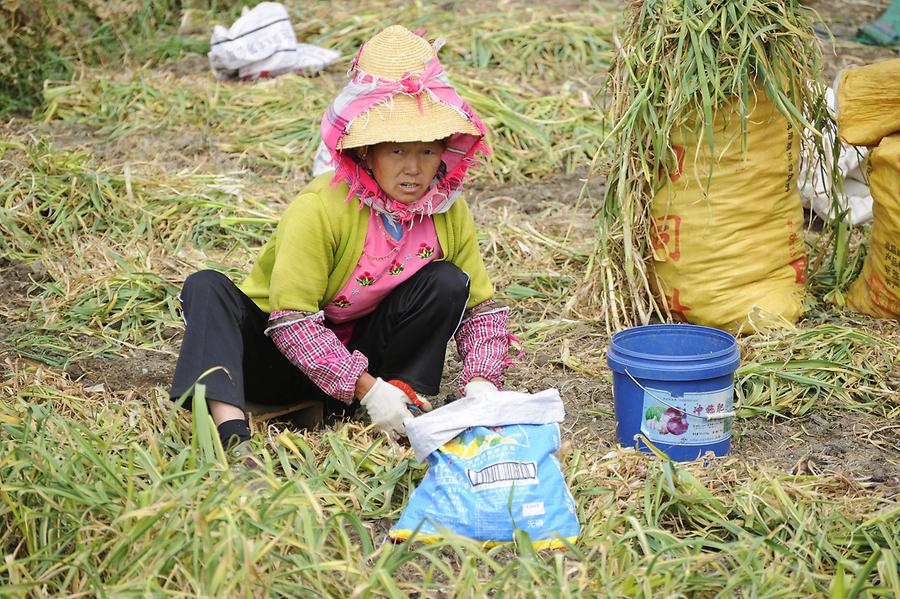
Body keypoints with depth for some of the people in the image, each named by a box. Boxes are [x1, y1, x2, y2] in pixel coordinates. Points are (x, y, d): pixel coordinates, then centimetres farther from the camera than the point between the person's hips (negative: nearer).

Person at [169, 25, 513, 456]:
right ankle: (230, 428, -50)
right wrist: (365, 387, -33)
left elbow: (482, 306, -2)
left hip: (363, 352, 3)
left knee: (447, 283, -18)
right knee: (206, 287, -31)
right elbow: (291, 320, -27)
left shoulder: (449, 212, -9)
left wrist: (480, 382, -21)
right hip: (290, 354, -3)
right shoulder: (318, 209, -25)